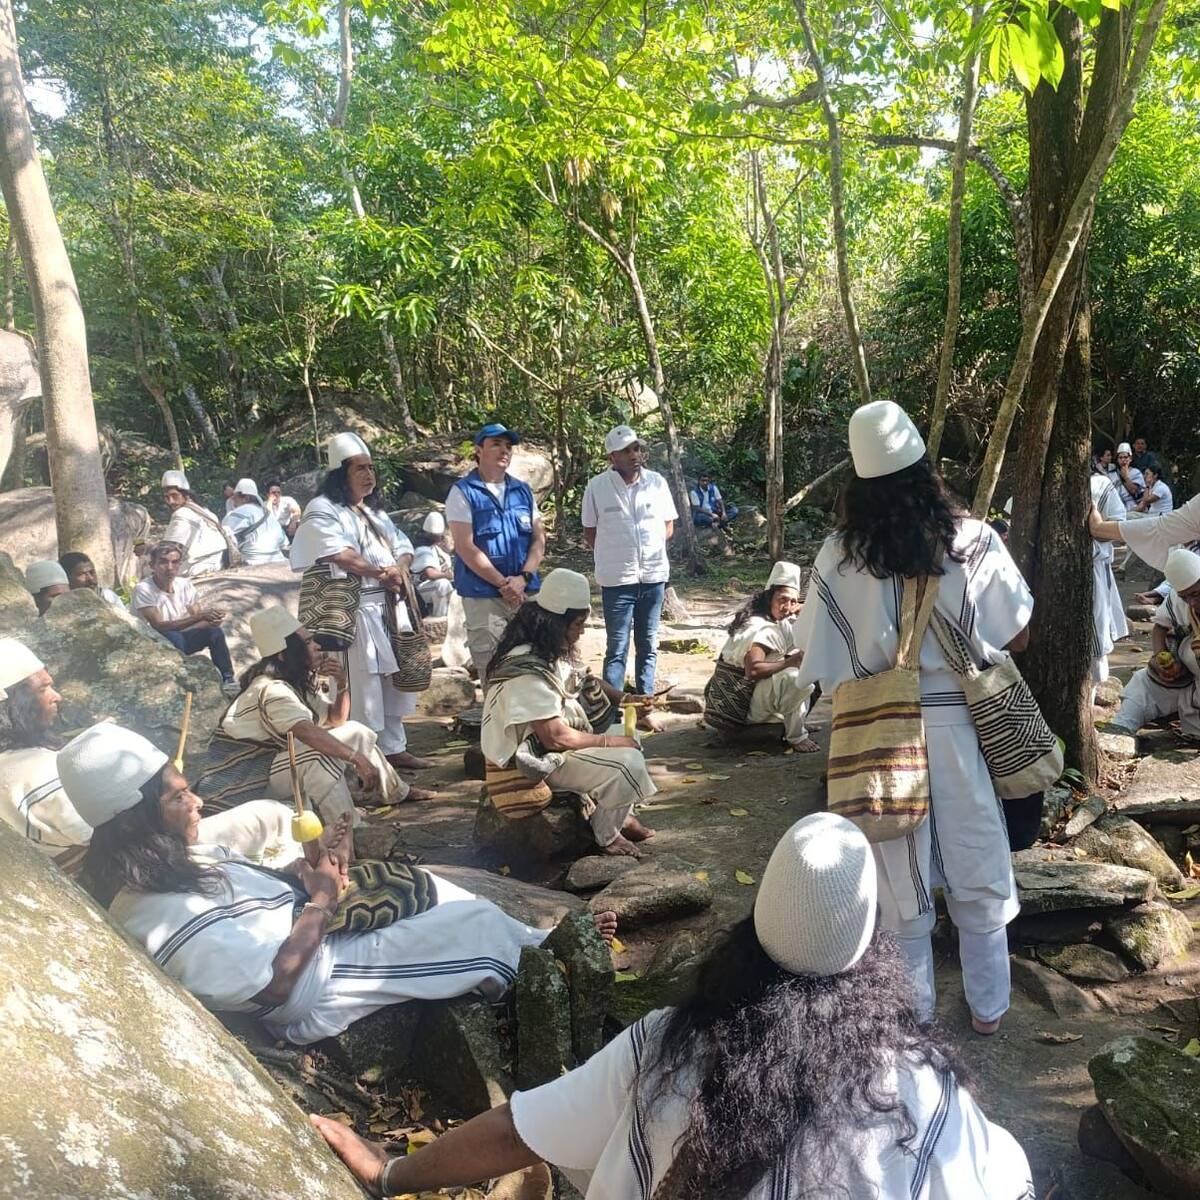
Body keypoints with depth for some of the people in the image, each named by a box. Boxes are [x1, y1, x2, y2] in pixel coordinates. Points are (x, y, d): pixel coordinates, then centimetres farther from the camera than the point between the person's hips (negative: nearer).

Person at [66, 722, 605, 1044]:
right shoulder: (169, 922, -30)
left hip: (303, 927, 9)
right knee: (475, 924, -6)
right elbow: (276, 982, -26)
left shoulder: (170, 863, 0)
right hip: (315, 985, -9)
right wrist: (322, 900, -16)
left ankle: (546, 946, 29)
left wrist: (310, 864, -7)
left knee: (426, 889, 14)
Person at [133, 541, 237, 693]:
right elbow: (159, 626, -29)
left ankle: (228, 680, -12)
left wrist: (211, 620, -32)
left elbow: (199, 622, -6)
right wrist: (199, 617, -37)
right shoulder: (143, 589, -21)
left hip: (178, 642, 6)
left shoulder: (185, 585, -4)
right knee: (173, 637, -36)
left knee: (214, 631, -15)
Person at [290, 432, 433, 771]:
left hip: (388, 606, 8)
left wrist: (398, 569, -6)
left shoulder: (374, 510, 21)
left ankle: (394, 748, 24)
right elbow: (340, 555, -20)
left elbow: (404, 547, 16)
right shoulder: (322, 510, -6)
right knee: (361, 687, -8)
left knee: (392, 680, 13)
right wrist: (382, 573, -13)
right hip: (354, 610, -8)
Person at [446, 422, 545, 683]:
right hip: (484, 597, -5)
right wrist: (503, 584, -13)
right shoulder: (463, 492, -3)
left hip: (526, 594, 5)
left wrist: (523, 578, -8)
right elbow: (465, 547, -10)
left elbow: (539, 539, 9)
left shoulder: (523, 491, 13)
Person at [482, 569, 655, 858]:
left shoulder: (548, 652, 0)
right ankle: (606, 836, 2)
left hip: (548, 742, 10)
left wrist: (624, 699, 2)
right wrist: (610, 741, -15)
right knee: (628, 763, -20)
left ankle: (621, 816, 20)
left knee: (629, 739, 13)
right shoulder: (527, 672, -29)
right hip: (533, 762, -10)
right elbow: (556, 737, -27)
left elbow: (583, 681, 18)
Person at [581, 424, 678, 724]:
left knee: (648, 647, 12)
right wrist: (612, 556, -3)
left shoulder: (657, 482, 0)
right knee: (617, 649, 0)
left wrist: (651, 548, -3)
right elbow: (589, 532, 3)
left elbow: (668, 526, 10)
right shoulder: (597, 486, -7)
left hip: (654, 576, 3)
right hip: (617, 579, -3)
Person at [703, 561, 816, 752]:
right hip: (740, 706, -11)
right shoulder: (761, 629, -24)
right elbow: (753, 669, -39)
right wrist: (791, 662, -34)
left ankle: (794, 724, 12)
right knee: (794, 677, -31)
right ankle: (796, 737, -12)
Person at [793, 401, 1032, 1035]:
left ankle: (913, 1010, 31)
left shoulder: (838, 555, -13)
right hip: (959, 724, 0)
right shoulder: (974, 541, -11)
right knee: (978, 874, 18)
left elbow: (819, 658, -8)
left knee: (898, 878, 16)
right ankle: (987, 1007, 33)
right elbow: (1017, 636, -4)